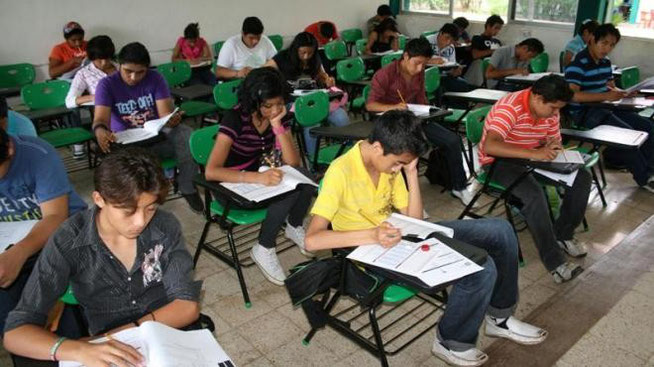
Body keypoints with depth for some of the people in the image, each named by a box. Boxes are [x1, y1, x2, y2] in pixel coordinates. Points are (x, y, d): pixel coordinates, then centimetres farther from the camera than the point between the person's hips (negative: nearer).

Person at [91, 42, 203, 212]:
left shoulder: (155, 79, -1)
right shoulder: (107, 84, -5)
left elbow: (165, 113, -11)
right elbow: (101, 118, -19)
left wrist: (172, 120, -38)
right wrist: (100, 130, -45)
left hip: (157, 134, 2)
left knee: (186, 134, -30)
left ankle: (188, 187, -12)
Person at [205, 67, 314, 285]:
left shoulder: (280, 115, -8)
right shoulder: (235, 119, -24)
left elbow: (293, 163, -15)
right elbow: (211, 172, -33)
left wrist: (277, 125, -25)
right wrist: (258, 178, -45)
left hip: (261, 174, 5)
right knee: (286, 194, -31)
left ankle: (294, 227, 3)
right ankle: (263, 250, -10)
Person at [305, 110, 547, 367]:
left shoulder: (389, 163, 2)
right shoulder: (341, 172, -22)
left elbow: (414, 220, 3)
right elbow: (312, 240, -30)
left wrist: (411, 172, -7)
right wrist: (371, 235, -38)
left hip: (402, 237, 8)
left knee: (500, 231, 1)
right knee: (481, 269, -23)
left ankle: (499, 317, 21)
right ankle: (452, 342, 4)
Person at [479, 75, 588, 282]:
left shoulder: (550, 110, -1)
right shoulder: (510, 108, -26)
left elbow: (555, 142, 12)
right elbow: (489, 146, -40)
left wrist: (552, 148, -15)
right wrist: (534, 153, -45)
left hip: (532, 158, 8)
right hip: (499, 161, -8)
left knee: (582, 177, -5)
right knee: (534, 193, -34)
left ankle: (562, 233, 10)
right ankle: (554, 262, -24)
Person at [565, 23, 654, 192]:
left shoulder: (605, 62, 11)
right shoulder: (578, 63, -16)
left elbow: (611, 86, 23)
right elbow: (572, 95, -26)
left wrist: (622, 93, -2)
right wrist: (605, 96, -27)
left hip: (604, 108, 10)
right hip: (583, 111, -9)